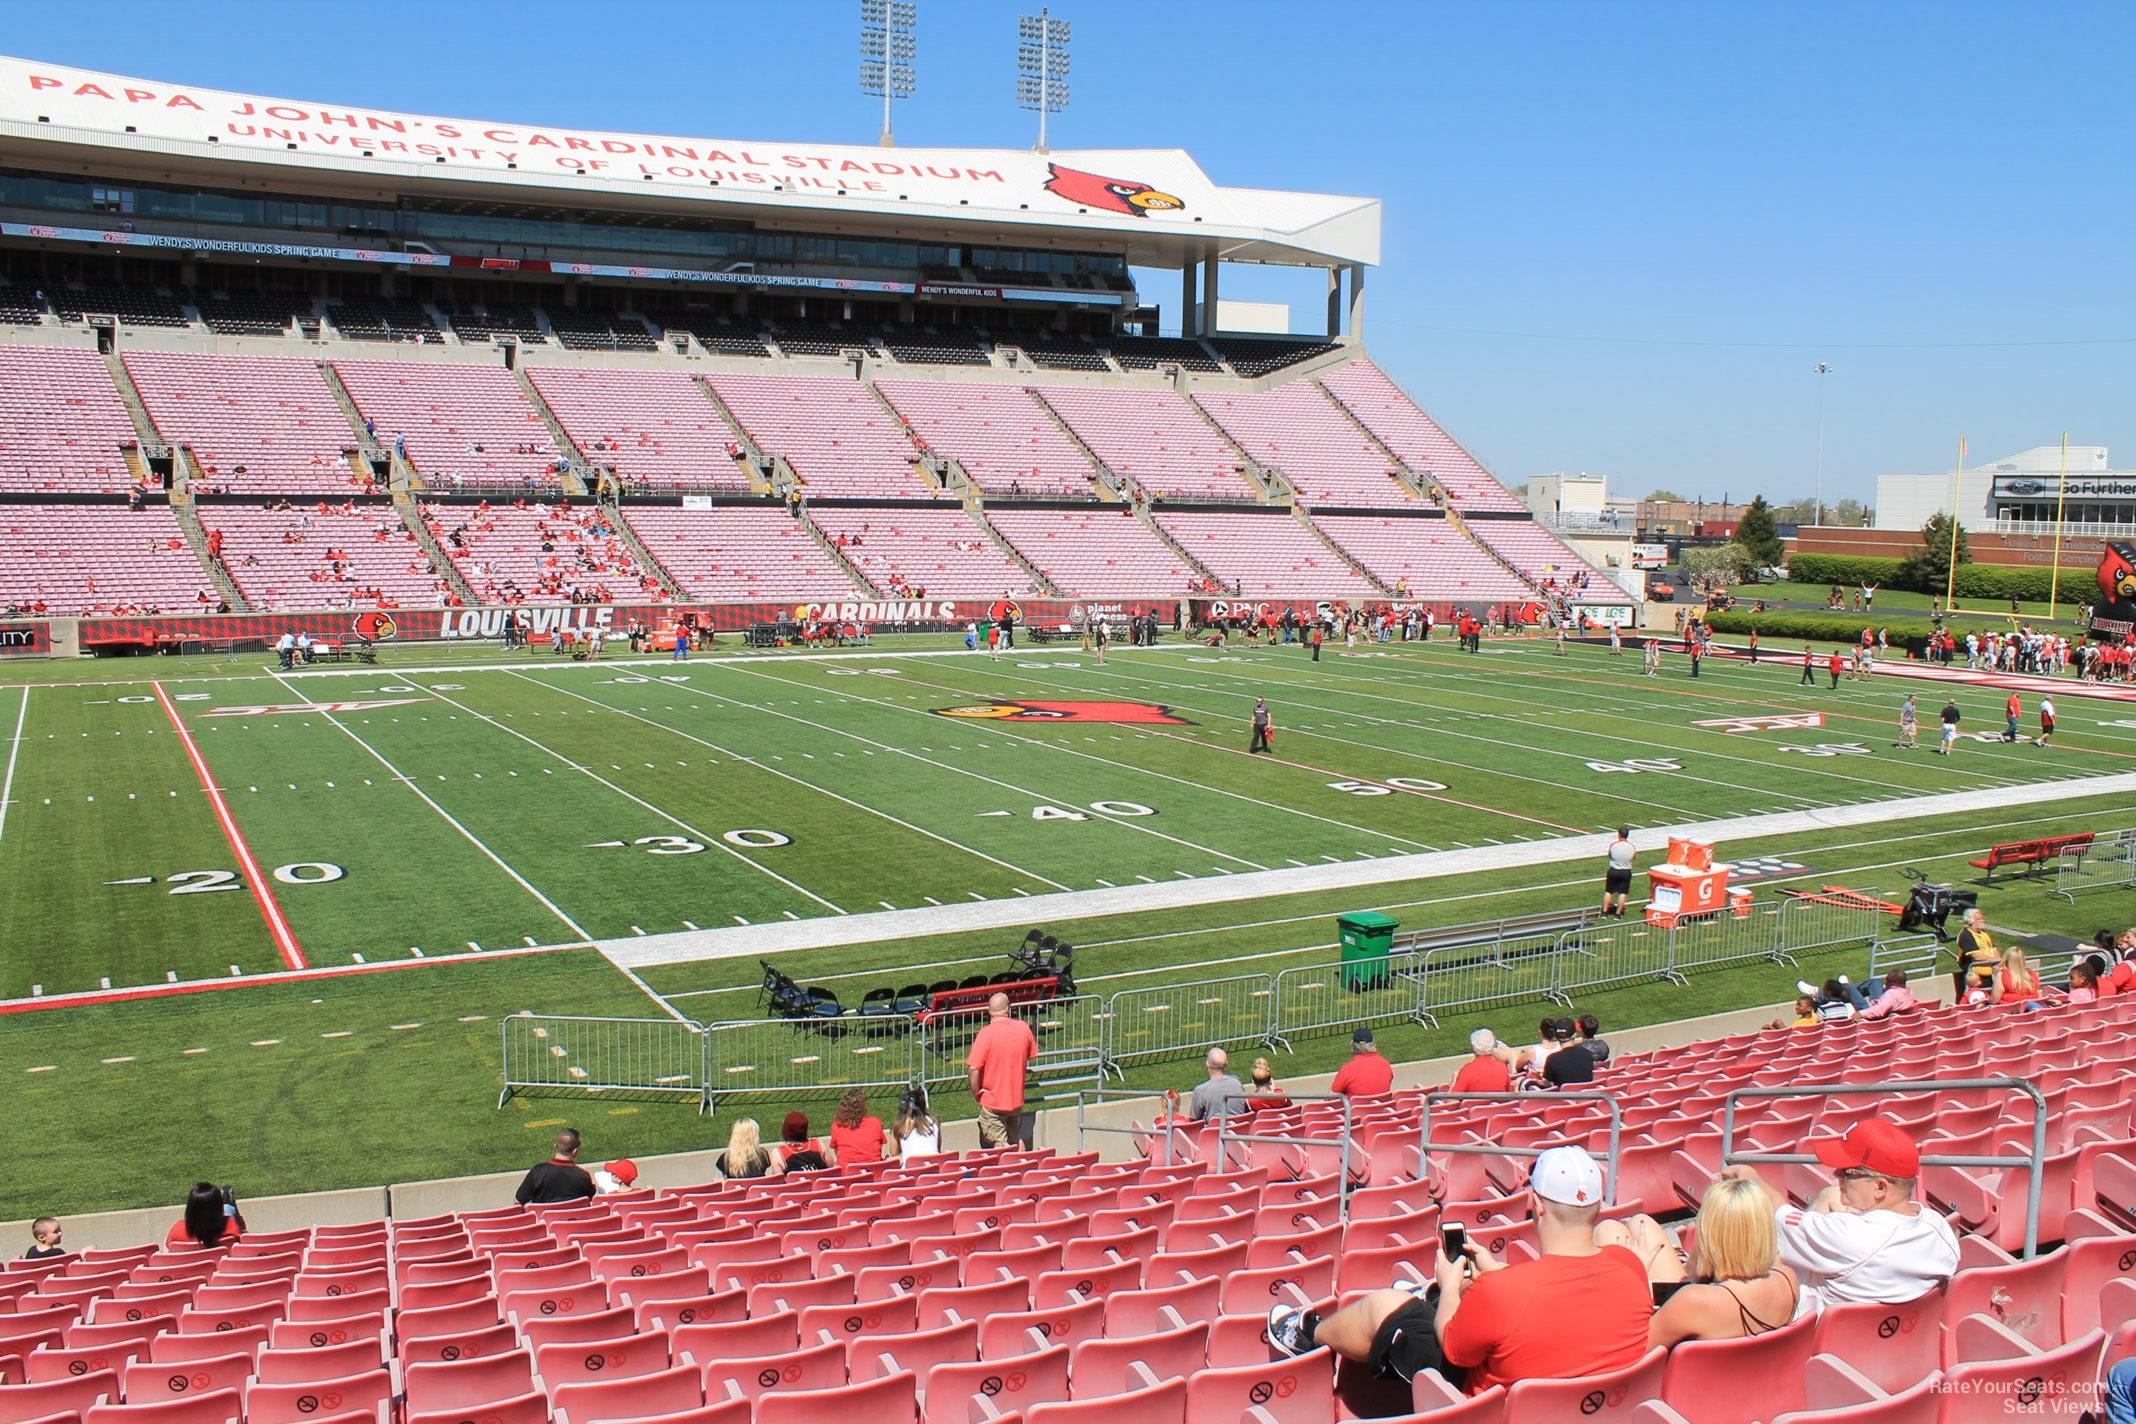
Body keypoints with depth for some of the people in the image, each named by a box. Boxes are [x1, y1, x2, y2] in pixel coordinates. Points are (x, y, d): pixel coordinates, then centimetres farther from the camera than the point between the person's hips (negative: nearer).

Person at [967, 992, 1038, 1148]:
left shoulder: (986, 1034, -19)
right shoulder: (1023, 1028, -4)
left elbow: (973, 1068, -24)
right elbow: (1031, 1056, 12)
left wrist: (976, 1092, -10)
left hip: (992, 1103, -5)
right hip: (1017, 1100, 5)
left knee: (999, 1147, 1)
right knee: (1015, 1143, 20)